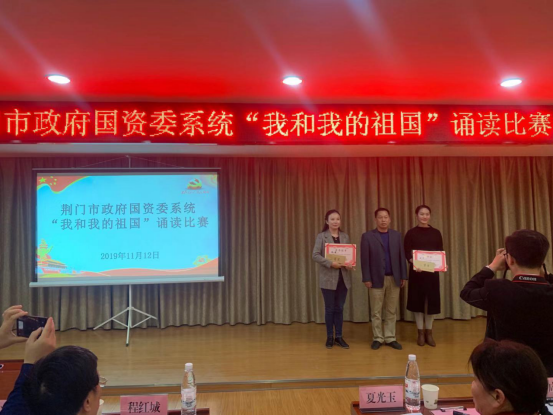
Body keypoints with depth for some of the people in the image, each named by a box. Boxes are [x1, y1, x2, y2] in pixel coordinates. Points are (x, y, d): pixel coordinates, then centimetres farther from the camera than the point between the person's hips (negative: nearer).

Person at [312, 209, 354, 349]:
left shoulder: (345, 236, 9)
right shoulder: (321, 236, -3)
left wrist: (350, 264, -13)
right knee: (330, 308, 5)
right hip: (328, 277, -3)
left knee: (339, 308, 10)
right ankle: (330, 337, 19)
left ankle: (339, 336, 21)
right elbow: (315, 255, -11)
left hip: (343, 277, 3)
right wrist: (330, 263, -21)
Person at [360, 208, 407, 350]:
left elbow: (401, 256, 7)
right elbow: (365, 259, -5)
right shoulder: (367, 236, -2)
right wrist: (366, 278, -10)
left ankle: (390, 338, 19)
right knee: (376, 312, 5)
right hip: (376, 278, -3)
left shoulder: (397, 235, 9)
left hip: (394, 278, 3)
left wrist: (403, 276, 3)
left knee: (391, 311, 9)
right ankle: (378, 338, 16)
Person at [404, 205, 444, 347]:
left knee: (431, 301, 5)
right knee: (418, 301, 3)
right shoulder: (411, 233, -1)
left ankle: (429, 333, 19)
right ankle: (421, 333, 16)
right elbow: (407, 253, -6)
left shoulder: (436, 233, 7)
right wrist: (414, 263, -25)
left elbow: (441, 252, 6)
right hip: (416, 271, -2)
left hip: (432, 271, 2)